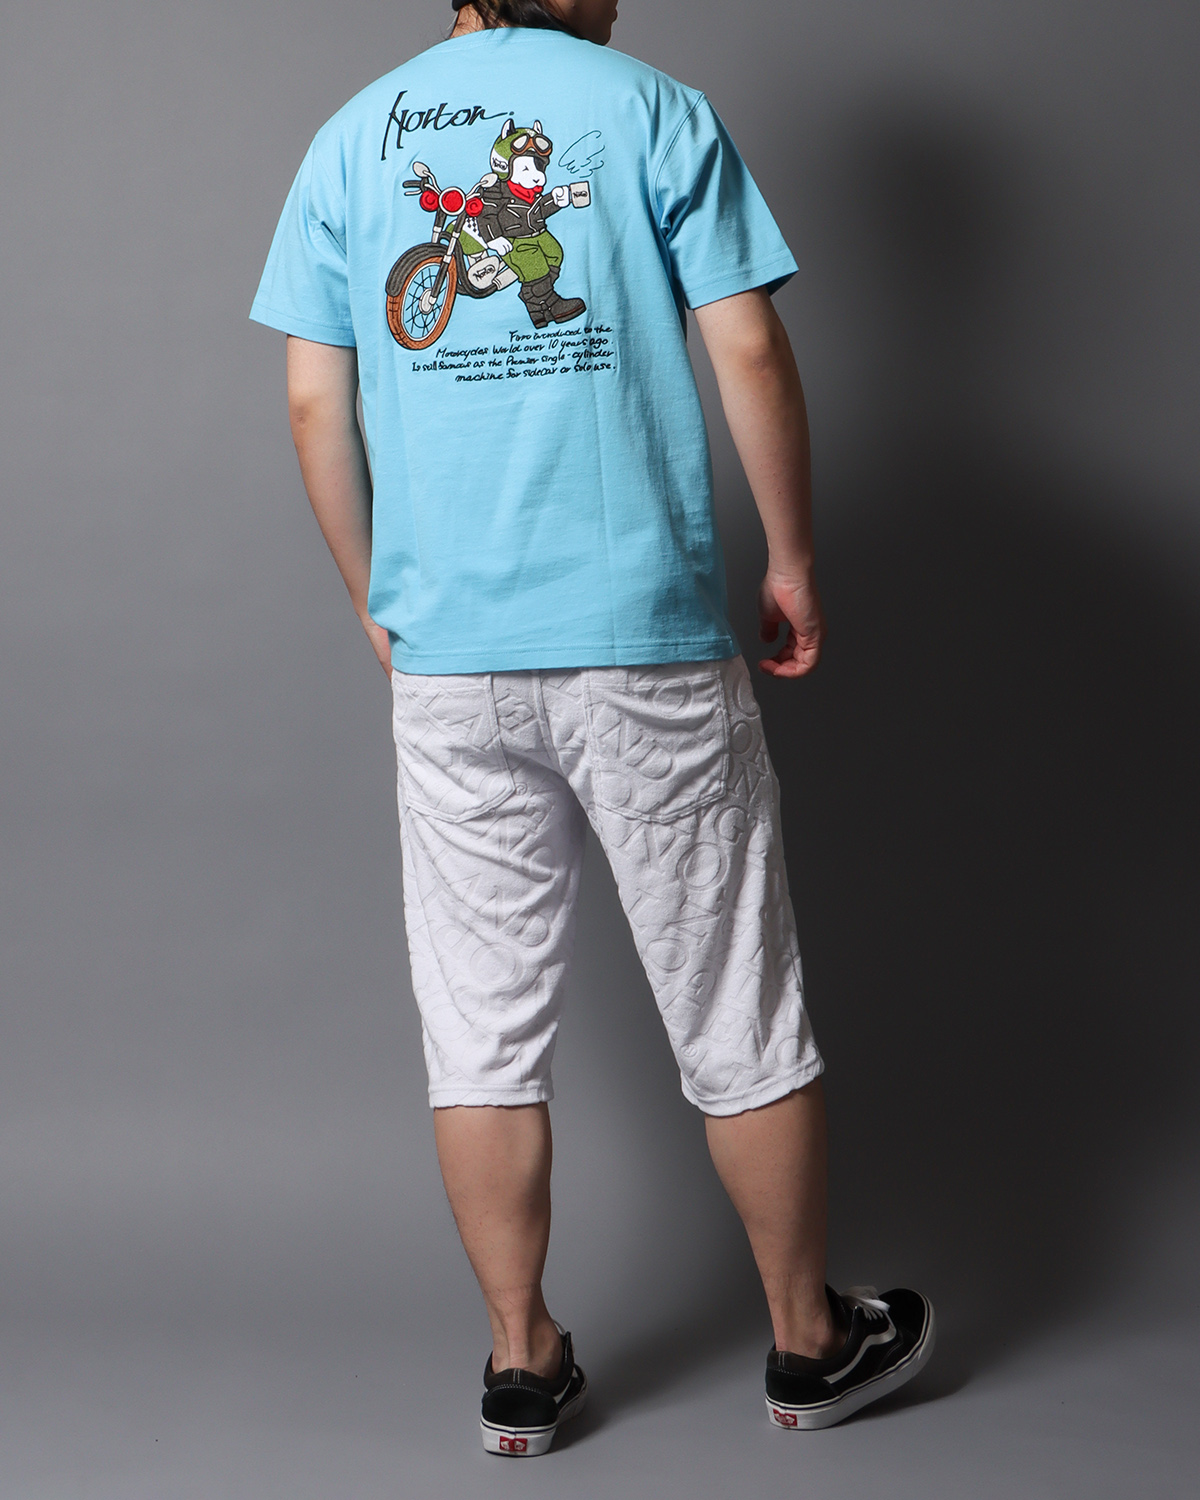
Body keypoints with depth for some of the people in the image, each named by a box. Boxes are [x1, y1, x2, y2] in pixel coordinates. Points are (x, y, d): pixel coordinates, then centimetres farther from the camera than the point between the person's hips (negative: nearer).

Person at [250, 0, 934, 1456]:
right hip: (648, 640, -2)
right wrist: (791, 558, 6)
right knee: (736, 1009, 9)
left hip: (446, 656, 3)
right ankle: (810, 1341, 24)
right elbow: (750, 355, -5)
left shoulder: (351, 136, 10)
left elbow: (313, 404, 6)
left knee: (482, 1025, 10)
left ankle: (522, 1363, 20)